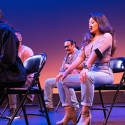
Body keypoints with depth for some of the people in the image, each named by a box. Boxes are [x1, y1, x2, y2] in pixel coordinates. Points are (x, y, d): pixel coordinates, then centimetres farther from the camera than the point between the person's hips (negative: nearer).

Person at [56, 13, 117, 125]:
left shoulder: (107, 36, -5)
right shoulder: (88, 39, 18)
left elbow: (96, 53, -22)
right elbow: (80, 58, 10)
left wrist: (85, 68, -36)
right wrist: (66, 72, -2)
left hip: (104, 73, -8)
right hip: (90, 72, 8)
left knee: (87, 77, -42)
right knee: (62, 80, -3)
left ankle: (85, 115, -36)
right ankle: (70, 113, -7)